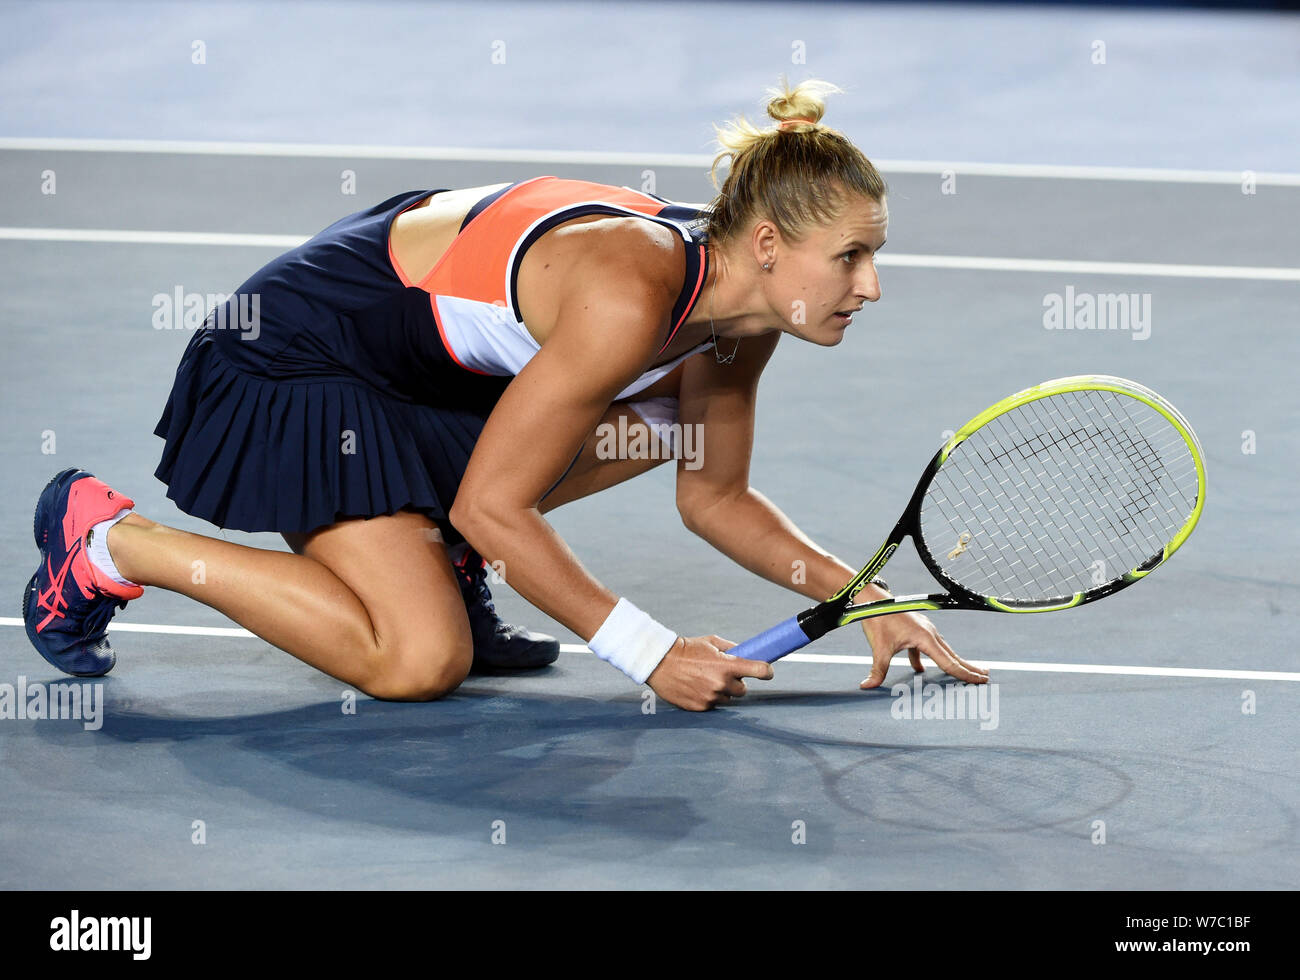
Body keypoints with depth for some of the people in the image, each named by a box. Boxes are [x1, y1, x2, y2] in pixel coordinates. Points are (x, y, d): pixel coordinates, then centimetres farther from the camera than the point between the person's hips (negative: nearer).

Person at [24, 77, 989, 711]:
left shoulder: (740, 307, -6)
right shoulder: (626, 297, -33)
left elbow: (716, 498, 9)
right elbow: (489, 506, -28)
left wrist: (860, 594, -4)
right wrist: (648, 652, -23)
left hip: (444, 356, 9)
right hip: (300, 354, -9)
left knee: (673, 413, 1)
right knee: (421, 661, -19)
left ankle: (432, 554, 10)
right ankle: (110, 538, -6)